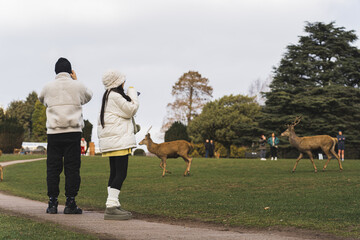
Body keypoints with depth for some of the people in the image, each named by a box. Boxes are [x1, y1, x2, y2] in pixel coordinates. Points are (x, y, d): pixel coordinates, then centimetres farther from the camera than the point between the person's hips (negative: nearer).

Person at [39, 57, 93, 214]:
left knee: (53, 168, 5)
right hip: (73, 131, -1)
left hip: (53, 133, 1)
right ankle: (70, 203, -1)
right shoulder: (78, 86, 2)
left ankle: (52, 203, 4)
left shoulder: (48, 87, 5)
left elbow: (41, 99, 27)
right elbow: (88, 96, 23)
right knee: (72, 167, 1)